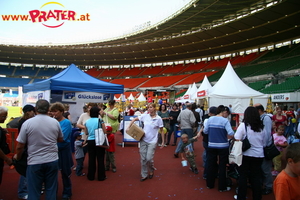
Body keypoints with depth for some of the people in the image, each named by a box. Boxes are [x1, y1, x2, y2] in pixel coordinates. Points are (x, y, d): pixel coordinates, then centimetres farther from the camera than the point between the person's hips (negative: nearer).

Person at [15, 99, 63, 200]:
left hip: (35, 162, -2)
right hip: (52, 161, 2)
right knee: (51, 190, 14)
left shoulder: (27, 123, -9)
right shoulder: (55, 122, -2)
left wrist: (17, 157, 14)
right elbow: (60, 139, 12)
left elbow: (20, 146, -6)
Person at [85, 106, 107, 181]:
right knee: (100, 159, 6)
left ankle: (91, 176, 22)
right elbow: (105, 131, -11)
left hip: (90, 141, 4)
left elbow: (86, 133, 10)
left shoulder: (87, 121, 1)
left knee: (91, 159, 13)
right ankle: (101, 176, 13)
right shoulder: (100, 120, -11)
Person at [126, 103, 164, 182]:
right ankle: (144, 175, 24)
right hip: (143, 140, 3)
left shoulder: (158, 119, -8)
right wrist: (128, 127, 1)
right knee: (143, 159, 7)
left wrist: (163, 142, 0)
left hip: (152, 141, -3)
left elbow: (161, 131, -1)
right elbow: (134, 119, 9)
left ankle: (152, 171, 26)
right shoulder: (145, 116, -1)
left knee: (149, 158, -6)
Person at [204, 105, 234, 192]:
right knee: (222, 166, 9)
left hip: (211, 146, 4)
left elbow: (205, 131, 0)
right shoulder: (225, 121, -12)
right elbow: (230, 133, -20)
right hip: (223, 146, -3)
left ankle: (209, 184, 28)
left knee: (210, 165, 14)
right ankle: (222, 187, 19)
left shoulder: (210, 119, -1)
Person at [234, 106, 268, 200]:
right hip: (259, 155, 3)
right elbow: (265, 143, 6)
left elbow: (237, 140, -16)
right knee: (256, 177, 13)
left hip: (246, 155, -3)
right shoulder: (261, 127, 0)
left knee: (243, 176, 10)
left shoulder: (243, 125, -12)